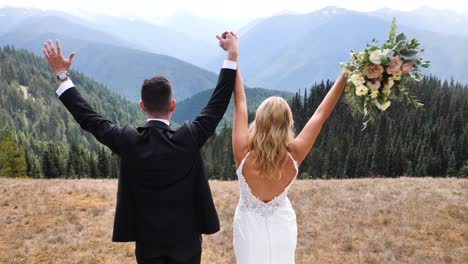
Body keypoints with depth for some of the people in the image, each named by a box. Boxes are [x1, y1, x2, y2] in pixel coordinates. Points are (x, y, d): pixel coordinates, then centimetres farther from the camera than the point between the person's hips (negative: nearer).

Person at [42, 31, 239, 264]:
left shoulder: (127, 141, -16)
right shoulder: (188, 138, -19)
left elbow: (87, 118, -4)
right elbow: (218, 105, -10)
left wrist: (62, 75, 4)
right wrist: (232, 55, -6)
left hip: (147, 240, 2)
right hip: (185, 238, -1)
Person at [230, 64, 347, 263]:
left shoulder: (244, 154, -29)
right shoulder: (293, 156, -26)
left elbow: (240, 103, -22)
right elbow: (321, 113, -19)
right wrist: (345, 75, -13)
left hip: (250, 226, -1)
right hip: (281, 226, 1)